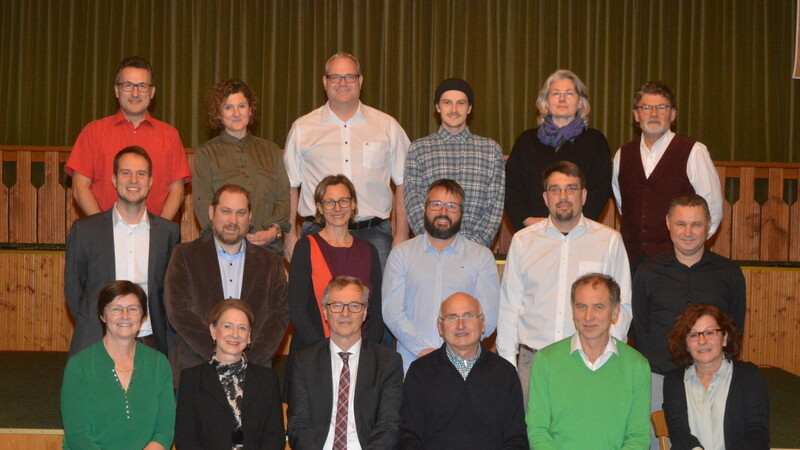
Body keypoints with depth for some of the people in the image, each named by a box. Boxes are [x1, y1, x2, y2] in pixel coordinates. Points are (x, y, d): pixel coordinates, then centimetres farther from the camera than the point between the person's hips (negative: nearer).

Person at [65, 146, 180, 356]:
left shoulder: (169, 232, 7)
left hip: (151, 345, 1)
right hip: (98, 345, -1)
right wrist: (90, 329, 3)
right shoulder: (84, 230, 5)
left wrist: (167, 340, 4)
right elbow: (73, 289, 10)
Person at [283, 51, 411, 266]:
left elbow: (402, 184, 10)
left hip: (374, 235, 0)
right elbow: (290, 186, 11)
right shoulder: (302, 128, 10)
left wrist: (401, 235, 3)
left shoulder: (388, 126, 11)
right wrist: (291, 235, 3)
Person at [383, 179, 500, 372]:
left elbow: (487, 319, 2)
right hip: (411, 362, 0)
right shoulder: (401, 253, 11)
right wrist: (423, 350, -9)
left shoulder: (482, 256, 10)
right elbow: (392, 312, 2)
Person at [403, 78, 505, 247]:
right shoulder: (418, 149, 10)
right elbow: (413, 203, 3)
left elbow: (496, 204, 7)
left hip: (477, 247, 1)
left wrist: (475, 243, -6)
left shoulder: (491, 149, 13)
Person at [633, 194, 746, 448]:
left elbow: (736, 327, 10)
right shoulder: (648, 273, 6)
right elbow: (639, 329, 8)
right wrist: (652, 367, -4)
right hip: (659, 379, 0)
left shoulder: (729, 273, 6)